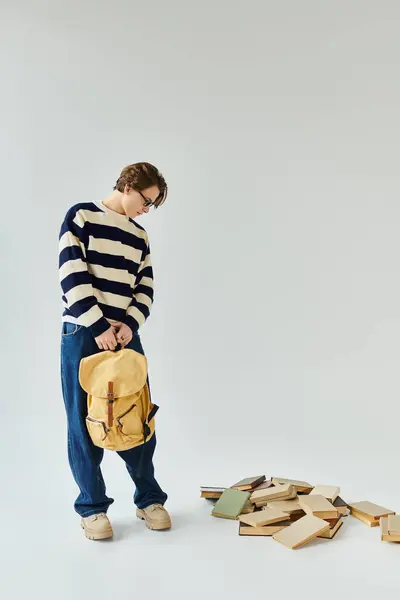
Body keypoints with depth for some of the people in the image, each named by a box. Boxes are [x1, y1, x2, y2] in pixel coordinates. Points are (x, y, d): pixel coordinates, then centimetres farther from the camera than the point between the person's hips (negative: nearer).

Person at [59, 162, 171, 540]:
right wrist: (99, 328, -15)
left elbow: (144, 290, 10)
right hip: (82, 335, -5)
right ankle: (92, 507, 14)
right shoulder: (82, 216, -3)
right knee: (84, 423, 2)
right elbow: (72, 276, -12)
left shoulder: (140, 237, 15)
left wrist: (129, 325, -9)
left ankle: (149, 498, 21)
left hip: (125, 335, 5)